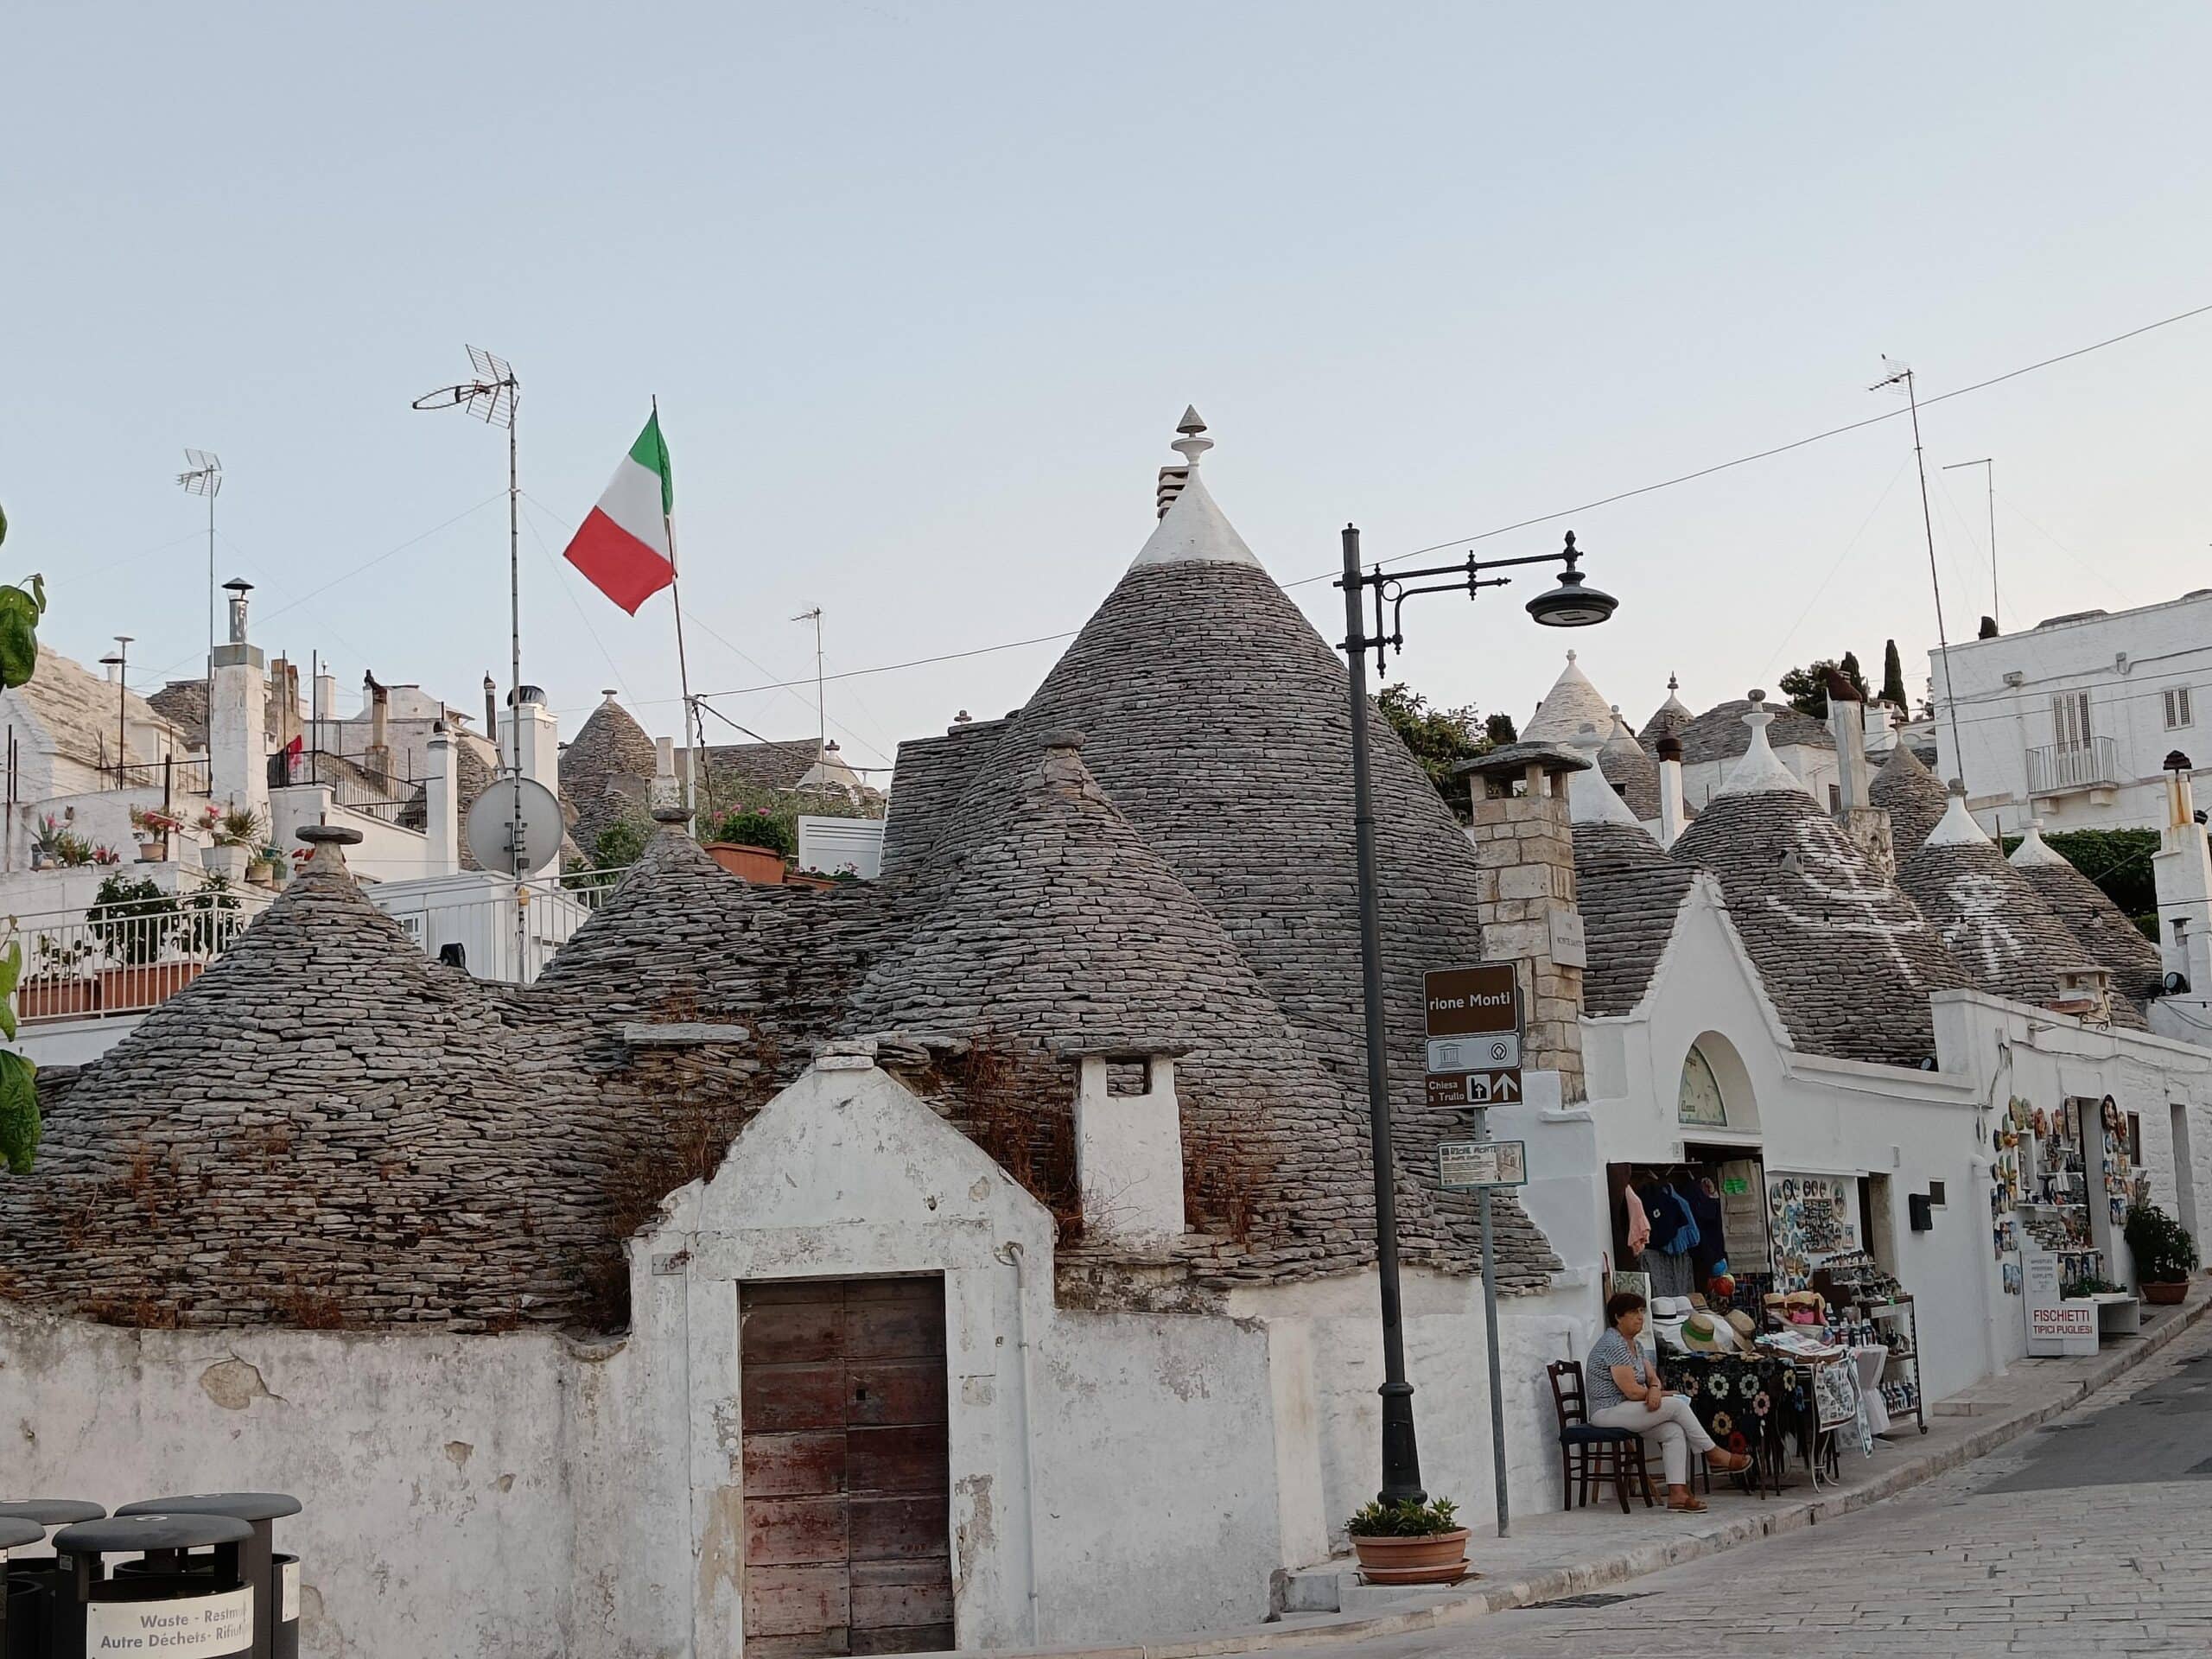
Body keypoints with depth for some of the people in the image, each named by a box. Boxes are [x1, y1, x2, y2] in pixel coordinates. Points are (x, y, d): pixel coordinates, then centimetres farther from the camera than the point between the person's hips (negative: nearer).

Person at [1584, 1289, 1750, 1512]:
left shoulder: (1633, 1345, 16)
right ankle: (1714, 1455, -3)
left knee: (1675, 1431, -12)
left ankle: (1677, 1493, -19)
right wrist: (1662, 1394, -5)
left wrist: (1654, 1389, -13)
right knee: (1677, 1406, -17)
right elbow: (1632, 1391, -21)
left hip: (1626, 1409, 10)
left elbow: (1652, 1375, 12)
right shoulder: (1614, 1345, -17)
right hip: (1608, 1413, -10)